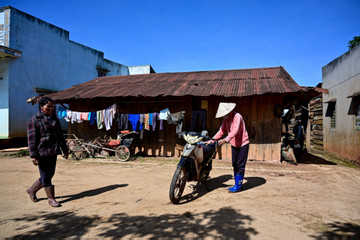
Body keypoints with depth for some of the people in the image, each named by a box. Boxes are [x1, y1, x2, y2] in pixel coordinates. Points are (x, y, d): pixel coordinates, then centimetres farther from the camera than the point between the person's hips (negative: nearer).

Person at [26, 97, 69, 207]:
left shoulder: (54, 119, 13)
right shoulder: (34, 120, -7)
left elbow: (60, 135, 18)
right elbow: (31, 139, -11)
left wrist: (65, 149, 16)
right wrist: (33, 155, -15)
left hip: (53, 152, 7)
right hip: (42, 153, -7)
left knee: (50, 174, 14)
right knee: (45, 176, 2)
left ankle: (31, 190, 35)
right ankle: (51, 199, 15)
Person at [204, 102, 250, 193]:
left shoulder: (237, 117, -22)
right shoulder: (226, 119, 3)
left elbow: (235, 131, -34)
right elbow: (222, 130, 4)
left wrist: (226, 140, -46)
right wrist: (212, 140, -5)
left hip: (243, 144, -8)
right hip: (234, 144, 8)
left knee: (240, 165, -5)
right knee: (234, 164, 12)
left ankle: (238, 186, 3)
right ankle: (237, 184, 23)